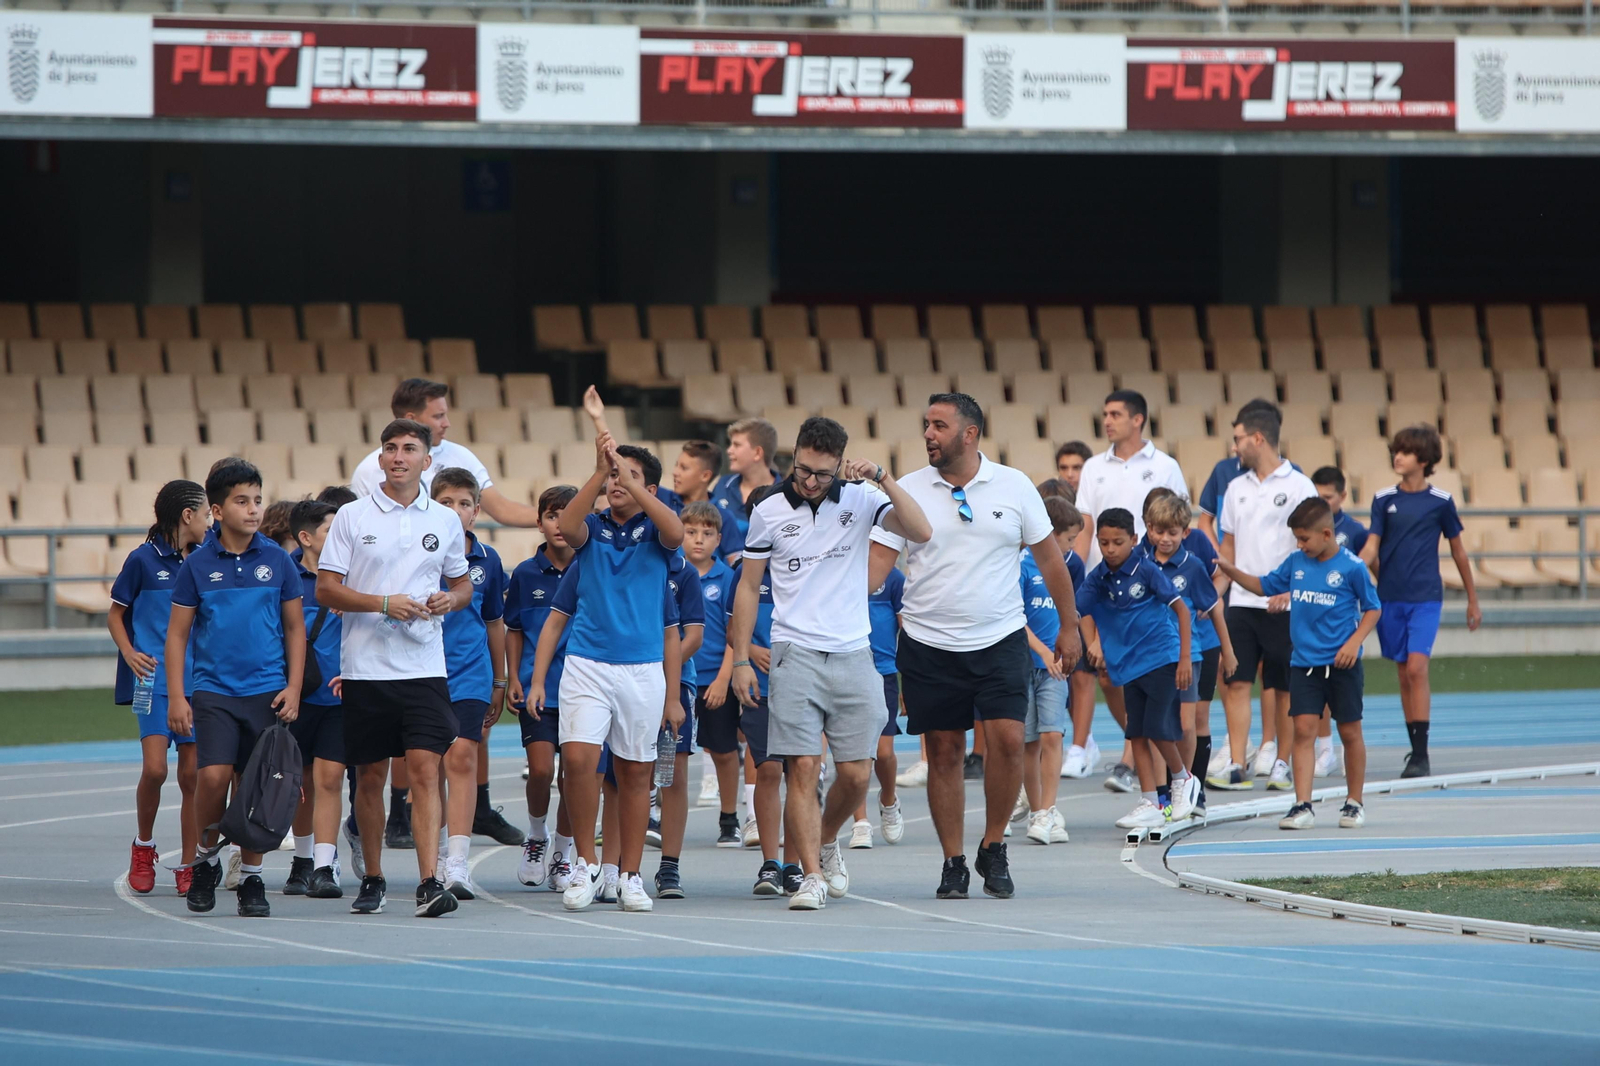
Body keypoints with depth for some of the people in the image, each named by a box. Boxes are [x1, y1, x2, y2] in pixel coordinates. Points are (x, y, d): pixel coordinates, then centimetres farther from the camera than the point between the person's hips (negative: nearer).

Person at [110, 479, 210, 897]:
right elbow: (115, 615, 6)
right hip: (155, 680, -4)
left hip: (198, 682, 4)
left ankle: (189, 867, 8)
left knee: (193, 775, 1)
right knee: (155, 768, -15)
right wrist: (130, 654, -10)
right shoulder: (143, 560, -2)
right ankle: (143, 847, 8)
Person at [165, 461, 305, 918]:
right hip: (213, 689, -1)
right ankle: (206, 858, 8)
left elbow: (295, 627, 11)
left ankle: (251, 878, 12)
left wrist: (293, 688, 2)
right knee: (213, 776, -15)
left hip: (266, 691, 1)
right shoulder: (198, 565, 1)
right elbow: (177, 633, 5)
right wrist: (176, 696, -2)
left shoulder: (277, 561, 4)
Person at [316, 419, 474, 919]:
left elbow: (463, 585, 19)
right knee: (370, 777, 6)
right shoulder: (352, 517, 2)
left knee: (425, 769, -12)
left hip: (424, 667, 0)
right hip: (365, 666, 0)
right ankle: (372, 881, 19)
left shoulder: (445, 522, 8)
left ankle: (429, 883, -17)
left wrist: (450, 600, -5)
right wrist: (384, 604, -14)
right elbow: (326, 590, -2)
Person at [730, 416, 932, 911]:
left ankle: (826, 840, 31)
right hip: (796, 654, -1)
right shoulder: (769, 512, 3)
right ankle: (812, 876, -8)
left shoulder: (860, 499, 2)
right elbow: (748, 586, 10)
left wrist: (882, 478, -20)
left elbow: (921, 532, -12)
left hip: (853, 654, 1)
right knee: (802, 767, -11)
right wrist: (740, 659, 5)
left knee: (856, 774, 2)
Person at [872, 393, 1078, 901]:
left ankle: (993, 848, 6)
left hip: (1000, 640, -1)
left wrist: (1069, 626, 12)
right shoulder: (909, 491, 0)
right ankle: (953, 864, 12)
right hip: (928, 645, 1)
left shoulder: (1013, 486, 1)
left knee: (1007, 738, -13)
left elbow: (1049, 557, 10)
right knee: (943, 753, 3)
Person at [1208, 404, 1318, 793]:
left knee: (1284, 687, 2)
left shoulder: (1298, 486, -4)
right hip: (1241, 601, 5)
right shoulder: (1236, 488, 13)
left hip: (1283, 604, -5)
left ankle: (1280, 762, 11)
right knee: (1236, 682, -2)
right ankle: (1236, 766, -2)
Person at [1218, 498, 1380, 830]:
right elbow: (1264, 585, 19)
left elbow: (1373, 609, 0)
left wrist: (1355, 641, -13)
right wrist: (1231, 571, 5)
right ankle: (1302, 806, -8)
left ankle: (1354, 803, 20)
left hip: (1341, 665, -3)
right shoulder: (1297, 562, 5)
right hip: (1304, 663, 3)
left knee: (1350, 731, 7)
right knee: (1303, 729, -6)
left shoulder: (1351, 566, -8)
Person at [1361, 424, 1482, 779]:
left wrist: (1473, 601, 15)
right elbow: (1371, 547, 0)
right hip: (1390, 596, 3)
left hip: (1425, 597, -3)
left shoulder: (1440, 501, 0)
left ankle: (1421, 756, -17)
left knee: (1417, 668, -16)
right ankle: (1415, 749, 16)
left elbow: (1458, 551, 9)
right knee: (1404, 673, 7)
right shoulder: (1384, 499, 5)